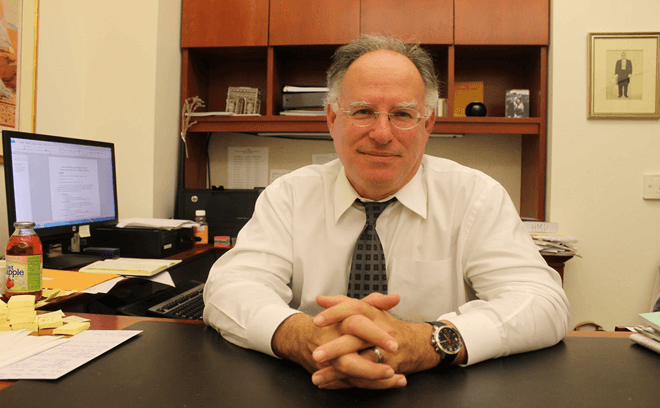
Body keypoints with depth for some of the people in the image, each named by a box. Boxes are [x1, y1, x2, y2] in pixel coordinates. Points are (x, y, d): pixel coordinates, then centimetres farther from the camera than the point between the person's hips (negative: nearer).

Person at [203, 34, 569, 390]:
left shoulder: (477, 196, -5)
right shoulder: (289, 196, -2)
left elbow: (546, 303, -16)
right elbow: (230, 287, -14)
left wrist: (426, 341, -34)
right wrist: (301, 336, -36)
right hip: (315, 393, 1)